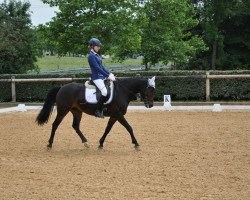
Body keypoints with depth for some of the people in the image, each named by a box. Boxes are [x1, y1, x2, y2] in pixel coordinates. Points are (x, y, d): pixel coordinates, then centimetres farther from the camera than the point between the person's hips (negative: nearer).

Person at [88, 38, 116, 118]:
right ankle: (98, 111, -18)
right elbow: (98, 68, -17)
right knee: (105, 92, -27)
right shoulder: (91, 56, -12)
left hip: (102, 76, 10)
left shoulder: (97, 55, 16)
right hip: (96, 77, -10)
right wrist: (108, 76, -17)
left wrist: (110, 74, 6)